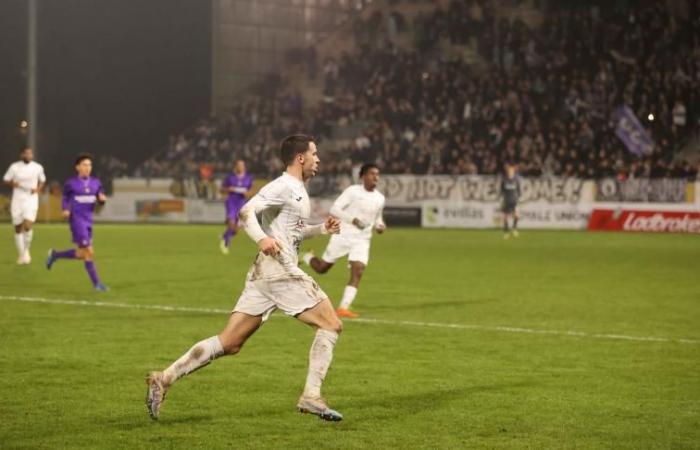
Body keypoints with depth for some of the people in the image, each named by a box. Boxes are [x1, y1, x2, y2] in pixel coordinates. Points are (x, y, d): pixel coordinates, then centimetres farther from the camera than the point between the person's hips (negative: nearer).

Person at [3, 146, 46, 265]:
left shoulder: (38, 167, 0)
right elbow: (6, 180, 6)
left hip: (31, 200, -1)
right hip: (17, 200, 1)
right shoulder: (14, 167, -3)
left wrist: (38, 189, -5)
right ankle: (21, 254, 23)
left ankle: (27, 249, 8)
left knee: (28, 226, -18)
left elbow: (42, 181, 15)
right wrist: (13, 184, -16)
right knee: (18, 229, 6)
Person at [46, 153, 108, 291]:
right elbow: (65, 198, 8)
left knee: (82, 254, 13)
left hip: (88, 221, 6)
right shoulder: (71, 183, -5)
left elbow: (100, 199, 12)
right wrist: (66, 209, -11)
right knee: (89, 252, -10)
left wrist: (102, 199, -11)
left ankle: (55, 255, 35)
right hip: (77, 220, -6)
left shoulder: (95, 182, 6)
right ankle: (96, 283, -1)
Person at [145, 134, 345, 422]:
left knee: (229, 344, 4)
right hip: (278, 271, -9)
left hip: (264, 276, 9)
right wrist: (262, 239, -35)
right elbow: (246, 212, -19)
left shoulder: (298, 191, 22)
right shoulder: (283, 187, -8)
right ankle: (311, 396, -5)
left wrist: (321, 229, 21)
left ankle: (164, 379, -1)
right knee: (331, 325, -3)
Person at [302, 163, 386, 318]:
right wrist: (353, 220, -25)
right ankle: (306, 257, 40)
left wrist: (379, 225, 1)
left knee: (358, 272, -17)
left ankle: (343, 308, -17)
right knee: (322, 268, 6)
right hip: (343, 236, -3)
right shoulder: (353, 191, -9)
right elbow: (334, 209, -12)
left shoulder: (380, 198, 7)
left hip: (362, 241, 3)